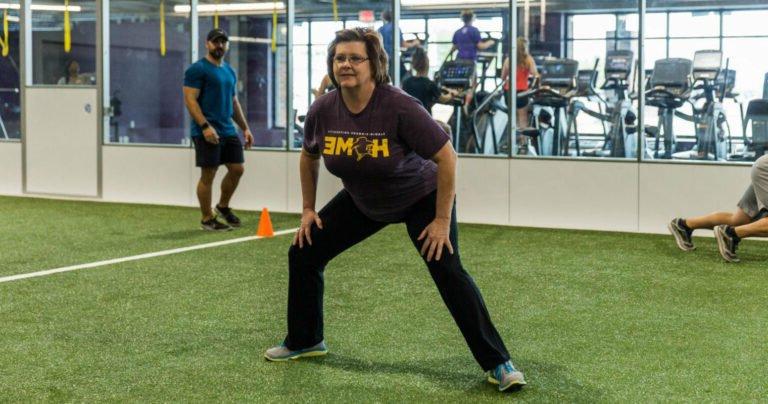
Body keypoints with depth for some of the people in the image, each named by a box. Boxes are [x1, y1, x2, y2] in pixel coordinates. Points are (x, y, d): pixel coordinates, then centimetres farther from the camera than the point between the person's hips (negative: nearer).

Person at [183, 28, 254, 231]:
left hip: (228, 131, 8)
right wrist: (205, 126, -24)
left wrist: (245, 128, 18)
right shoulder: (197, 69, -8)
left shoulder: (229, 71, 17)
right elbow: (190, 100, -15)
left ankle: (223, 206, 29)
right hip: (207, 132, -8)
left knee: (237, 169, 8)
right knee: (208, 174, -2)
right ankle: (207, 219, 9)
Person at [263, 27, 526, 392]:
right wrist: (308, 210, 7)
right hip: (362, 202, 5)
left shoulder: (399, 107, -32)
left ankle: (498, 364, -11)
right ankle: (305, 341, 24)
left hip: (421, 198, -5)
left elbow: (446, 157, -26)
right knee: (303, 253, 2)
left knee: (448, 271, -21)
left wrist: (442, 220, -24)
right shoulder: (322, 111, -17)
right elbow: (309, 157, 5)